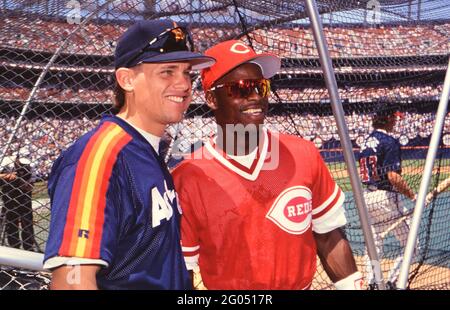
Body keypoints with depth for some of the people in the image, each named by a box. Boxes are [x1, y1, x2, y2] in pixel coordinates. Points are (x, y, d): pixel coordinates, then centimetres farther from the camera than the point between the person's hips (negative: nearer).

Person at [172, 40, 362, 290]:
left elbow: (329, 237, -1)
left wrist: (351, 285, -3)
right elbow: (180, 271, -11)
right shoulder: (186, 181, -17)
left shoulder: (304, 156, -8)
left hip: (303, 283, 3)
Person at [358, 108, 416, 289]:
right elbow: (393, 176, -23)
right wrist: (414, 196, -19)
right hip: (386, 197, -8)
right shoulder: (390, 141, -15)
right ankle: (392, 282, 3)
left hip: (367, 196, 8)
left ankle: (371, 283, 17)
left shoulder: (366, 141, 10)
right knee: (409, 243, 4)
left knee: (374, 244, 17)